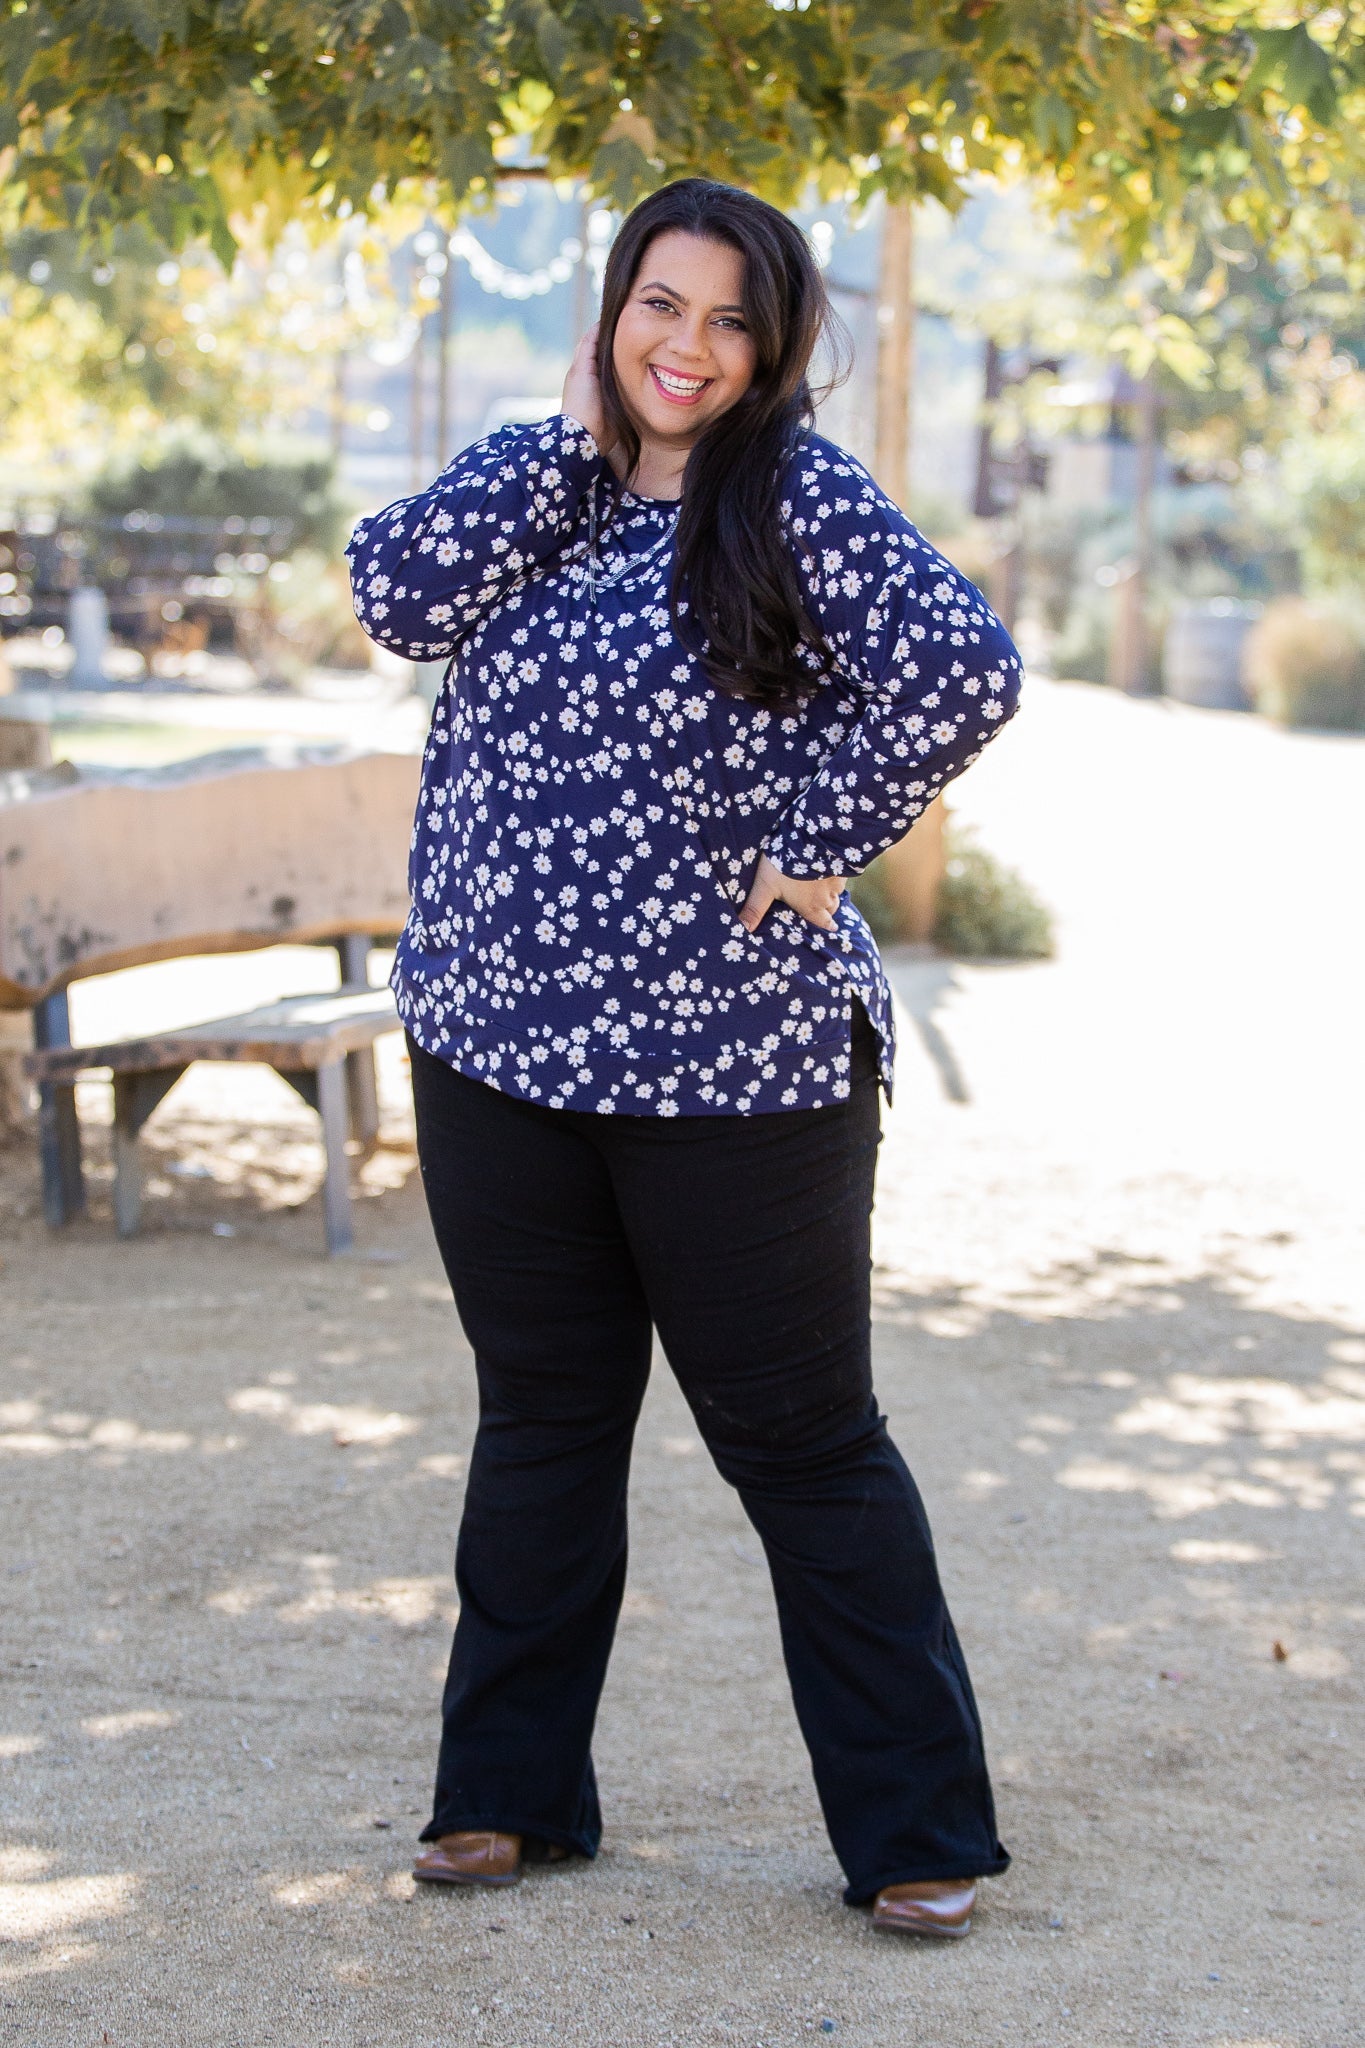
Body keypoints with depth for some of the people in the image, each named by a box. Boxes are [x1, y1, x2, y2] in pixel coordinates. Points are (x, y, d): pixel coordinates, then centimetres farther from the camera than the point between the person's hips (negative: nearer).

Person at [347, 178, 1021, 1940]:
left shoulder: (801, 500, -8)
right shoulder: (548, 485, 9)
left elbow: (963, 670, -20)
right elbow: (399, 594, -8)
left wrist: (818, 845, -15)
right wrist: (571, 433, -7)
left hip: (739, 1065, -5)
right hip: (500, 1049, 5)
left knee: (802, 1442, 2)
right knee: (541, 1420, 16)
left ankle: (918, 1830, 13)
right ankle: (512, 1790, 29)